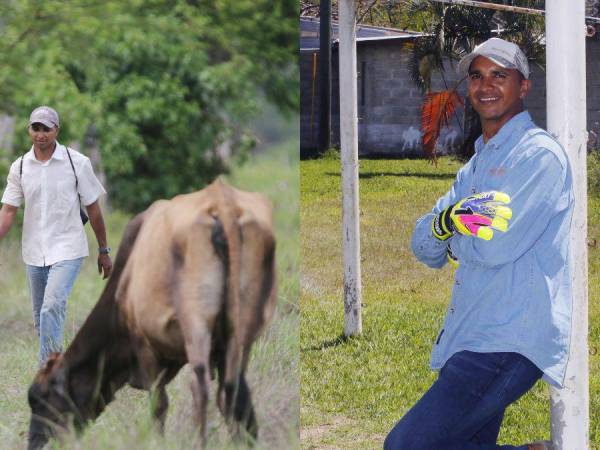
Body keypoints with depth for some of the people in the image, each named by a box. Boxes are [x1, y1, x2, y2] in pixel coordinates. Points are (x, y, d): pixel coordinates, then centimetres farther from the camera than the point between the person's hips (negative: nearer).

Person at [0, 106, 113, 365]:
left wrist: (103, 251, 5)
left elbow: (93, 208, 2)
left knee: (52, 307, -21)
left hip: (67, 250, -4)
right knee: (40, 319, 9)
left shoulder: (77, 163, -5)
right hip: (33, 253, 4)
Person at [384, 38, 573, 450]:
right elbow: (426, 249, 13)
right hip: (474, 338, 10)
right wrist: (448, 220, -10)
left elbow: (496, 246, -19)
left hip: (509, 346, -10)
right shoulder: (477, 165, 20)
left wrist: (454, 237, 3)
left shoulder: (539, 154, -9)